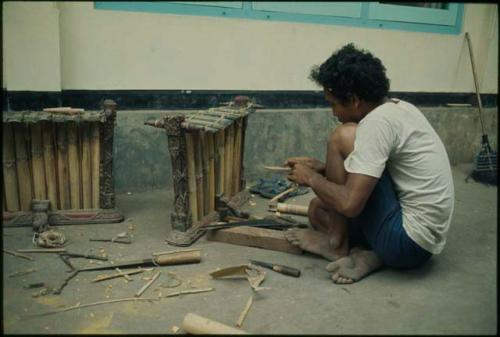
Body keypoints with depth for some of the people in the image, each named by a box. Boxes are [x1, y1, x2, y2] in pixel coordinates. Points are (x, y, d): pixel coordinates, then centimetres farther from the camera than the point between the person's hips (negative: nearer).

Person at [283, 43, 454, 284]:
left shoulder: (377, 122, -20)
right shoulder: (398, 108, 8)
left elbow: (350, 204, -25)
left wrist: (311, 178, -7)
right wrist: (323, 168, 8)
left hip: (407, 242, -10)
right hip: (420, 237, 10)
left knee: (342, 136, -12)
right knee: (317, 208, 18)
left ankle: (336, 243, -1)